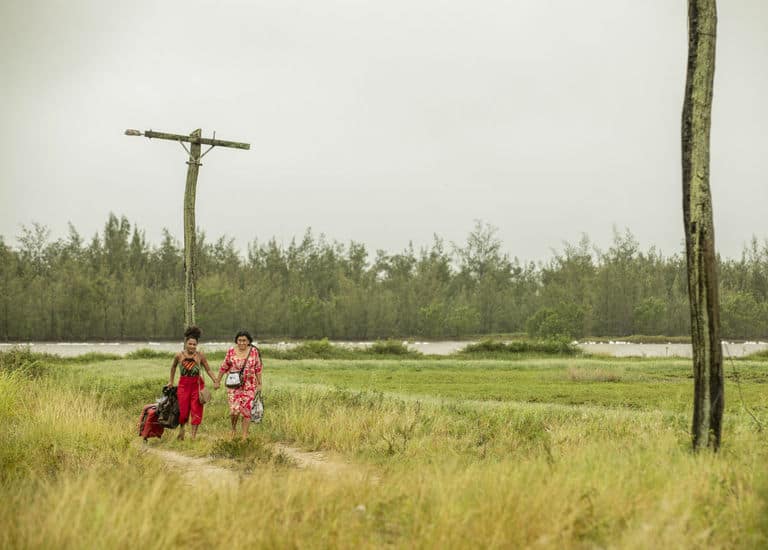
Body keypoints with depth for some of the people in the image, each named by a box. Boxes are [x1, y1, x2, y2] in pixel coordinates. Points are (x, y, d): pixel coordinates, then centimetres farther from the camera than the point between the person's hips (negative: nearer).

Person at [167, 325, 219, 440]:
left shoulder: (200, 355, -6)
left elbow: (208, 369, 2)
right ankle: (181, 428, 33)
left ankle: (193, 434, 7)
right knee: (183, 410, 3)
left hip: (197, 384, 0)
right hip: (183, 384, 0)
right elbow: (173, 367, 15)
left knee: (196, 410, -1)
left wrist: (215, 381, -9)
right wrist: (171, 381, 21)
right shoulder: (179, 355, -5)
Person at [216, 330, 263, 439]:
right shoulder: (231, 351, -3)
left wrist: (259, 384, 7)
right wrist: (217, 381, 12)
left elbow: (258, 369, 6)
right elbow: (224, 367, 7)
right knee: (234, 410, -12)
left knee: (246, 410, 0)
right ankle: (233, 429, 17)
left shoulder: (254, 351, -1)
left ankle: (244, 436, 12)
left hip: (249, 386, 1)